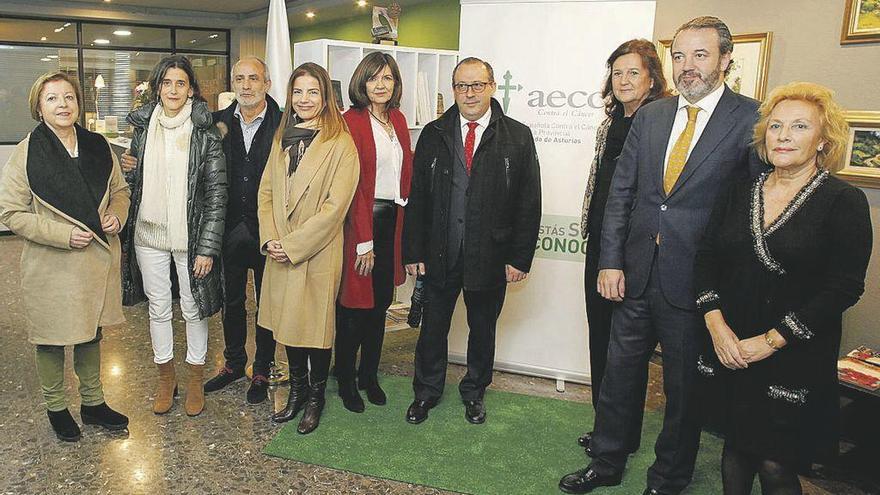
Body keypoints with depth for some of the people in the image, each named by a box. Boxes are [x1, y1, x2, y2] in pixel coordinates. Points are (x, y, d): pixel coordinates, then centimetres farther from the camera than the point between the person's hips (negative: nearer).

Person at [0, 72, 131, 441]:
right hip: (52, 268, -4)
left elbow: (120, 189, 14)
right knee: (52, 340, 11)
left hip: (98, 259, 4)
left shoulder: (98, 146, 2)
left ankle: (93, 403, 35)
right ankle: (56, 408, 33)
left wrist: (116, 214, -7)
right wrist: (64, 234, -19)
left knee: (91, 334, 18)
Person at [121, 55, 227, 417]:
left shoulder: (205, 134, -7)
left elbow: (217, 193, -9)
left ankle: (195, 377, 27)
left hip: (189, 236, -3)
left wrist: (207, 247, -13)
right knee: (158, 308, 13)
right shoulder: (143, 129, 5)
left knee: (193, 308, 8)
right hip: (148, 235, 3)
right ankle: (165, 376, 31)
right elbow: (132, 181, 14)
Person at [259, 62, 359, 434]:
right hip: (281, 253, 6)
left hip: (318, 254, -6)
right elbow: (266, 192, 10)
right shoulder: (282, 139, 11)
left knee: (317, 325, 6)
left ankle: (316, 397, 26)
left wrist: (291, 245, -15)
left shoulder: (341, 145, -10)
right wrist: (270, 238, -5)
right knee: (288, 324, 15)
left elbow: (335, 207, -16)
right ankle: (297, 392, 33)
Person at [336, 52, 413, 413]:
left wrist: (404, 217, 4)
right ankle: (346, 381, 21)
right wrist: (364, 241, -17)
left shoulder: (398, 119, 11)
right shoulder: (352, 121, -11)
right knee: (355, 305, 4)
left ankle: (370, 375, 30)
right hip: (360, 221, -7)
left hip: (391, 221, 7)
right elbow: (351, 184, -15)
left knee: (381, 302, 14)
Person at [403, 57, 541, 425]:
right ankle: (427, 391, 35)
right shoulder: (433, 134, 2)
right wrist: (413, 252, -3)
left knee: (483, 328, 16)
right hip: (440, 253, 1)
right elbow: (417, 197, 1)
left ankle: (474, 392, 38)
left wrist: (520, 257, -7)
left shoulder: (518, 137, -2)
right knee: (433, 325, 13)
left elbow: (529, 203, -3)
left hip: (490, 255, 0)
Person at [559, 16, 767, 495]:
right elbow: (620, 192, 5)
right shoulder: (651, 115, 6)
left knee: (684, 388, 13)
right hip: (636, 274, 4)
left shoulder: (751, 119, -8)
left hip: (695, 281, -4)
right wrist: (610, 261, -1)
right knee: (620, 373, 16)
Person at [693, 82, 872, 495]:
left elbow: (844, 287, -12)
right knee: (736, 445, 17)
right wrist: (716, 324, -10)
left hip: (795, 358, -4)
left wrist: (770, 341, -15)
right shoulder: (739, 193, 6)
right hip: (729, 351, 4)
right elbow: (706, 258, 4)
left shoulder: (845, 202, -7)